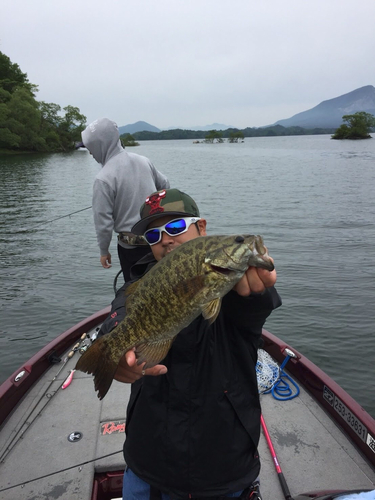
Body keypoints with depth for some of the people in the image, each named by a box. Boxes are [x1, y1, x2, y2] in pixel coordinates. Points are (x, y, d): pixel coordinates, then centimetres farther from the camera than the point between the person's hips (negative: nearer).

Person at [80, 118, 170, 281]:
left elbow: (103, 221, -15)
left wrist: (104, 251, -1)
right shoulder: (143, 161, 1)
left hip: (131, 245, -6)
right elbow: (164, 185, 15)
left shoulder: (104, 179, -18)